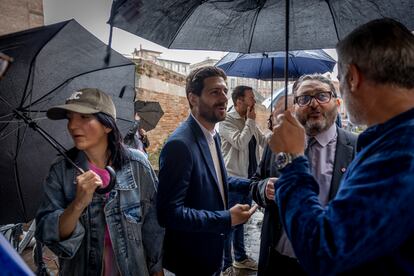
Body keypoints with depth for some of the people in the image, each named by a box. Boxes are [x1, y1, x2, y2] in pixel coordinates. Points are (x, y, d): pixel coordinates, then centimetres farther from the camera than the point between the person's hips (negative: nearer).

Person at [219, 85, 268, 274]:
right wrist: (251, 121, -15)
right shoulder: (227, 120, -12)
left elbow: (264, 142, 10)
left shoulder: (250, 122, 11)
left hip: (248, 177, 8)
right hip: (233, 178, -8)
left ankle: (240, 257, 36)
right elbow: (240, 143, -24)